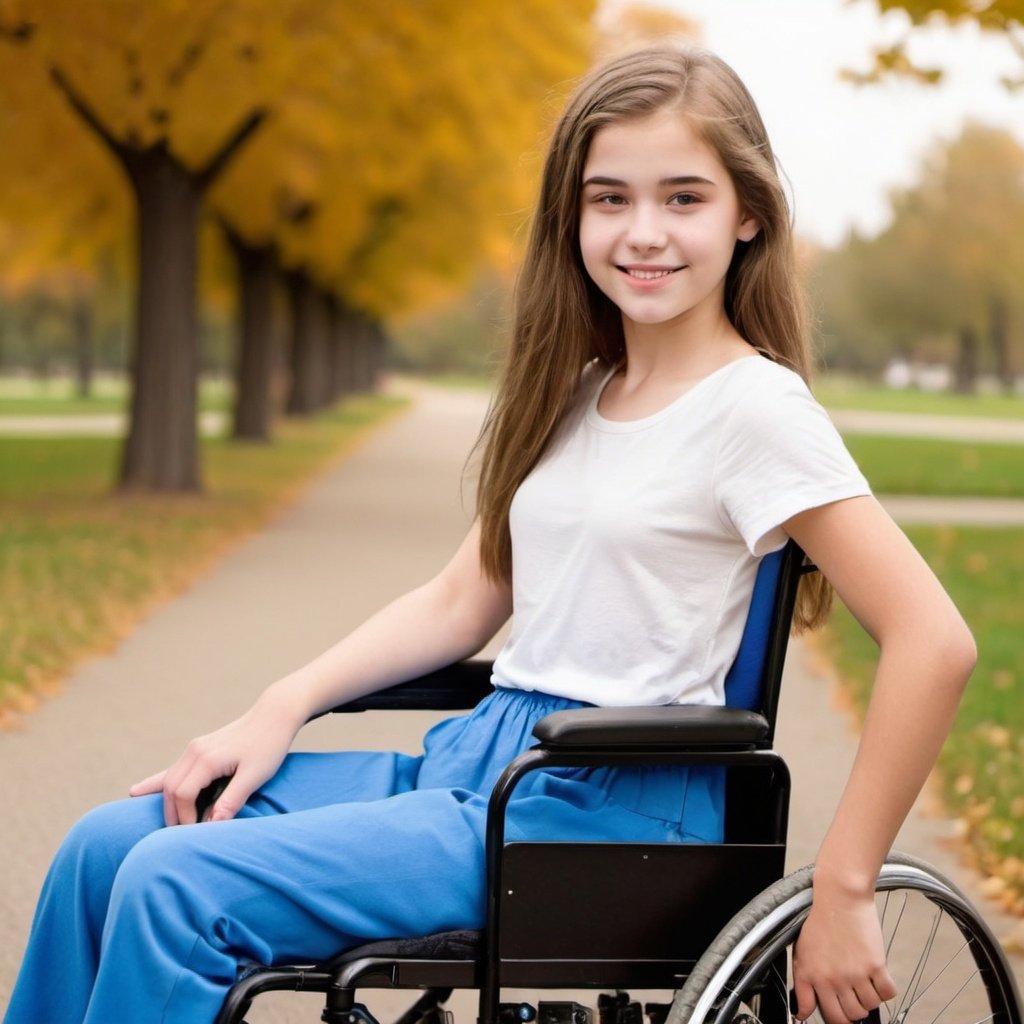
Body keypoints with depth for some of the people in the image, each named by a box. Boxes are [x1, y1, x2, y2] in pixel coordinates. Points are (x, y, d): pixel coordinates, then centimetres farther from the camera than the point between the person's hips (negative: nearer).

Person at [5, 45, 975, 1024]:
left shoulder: (752, 405, -11)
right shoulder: (573, 398, 14)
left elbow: (933, 640, -17)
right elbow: (462, 599, 16)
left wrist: (841, 892, -17)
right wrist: (284, 704, 2)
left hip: (611, 804, -7)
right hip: (477, 759, 8)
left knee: (175, 889, -20)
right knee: (110, 845, -3)